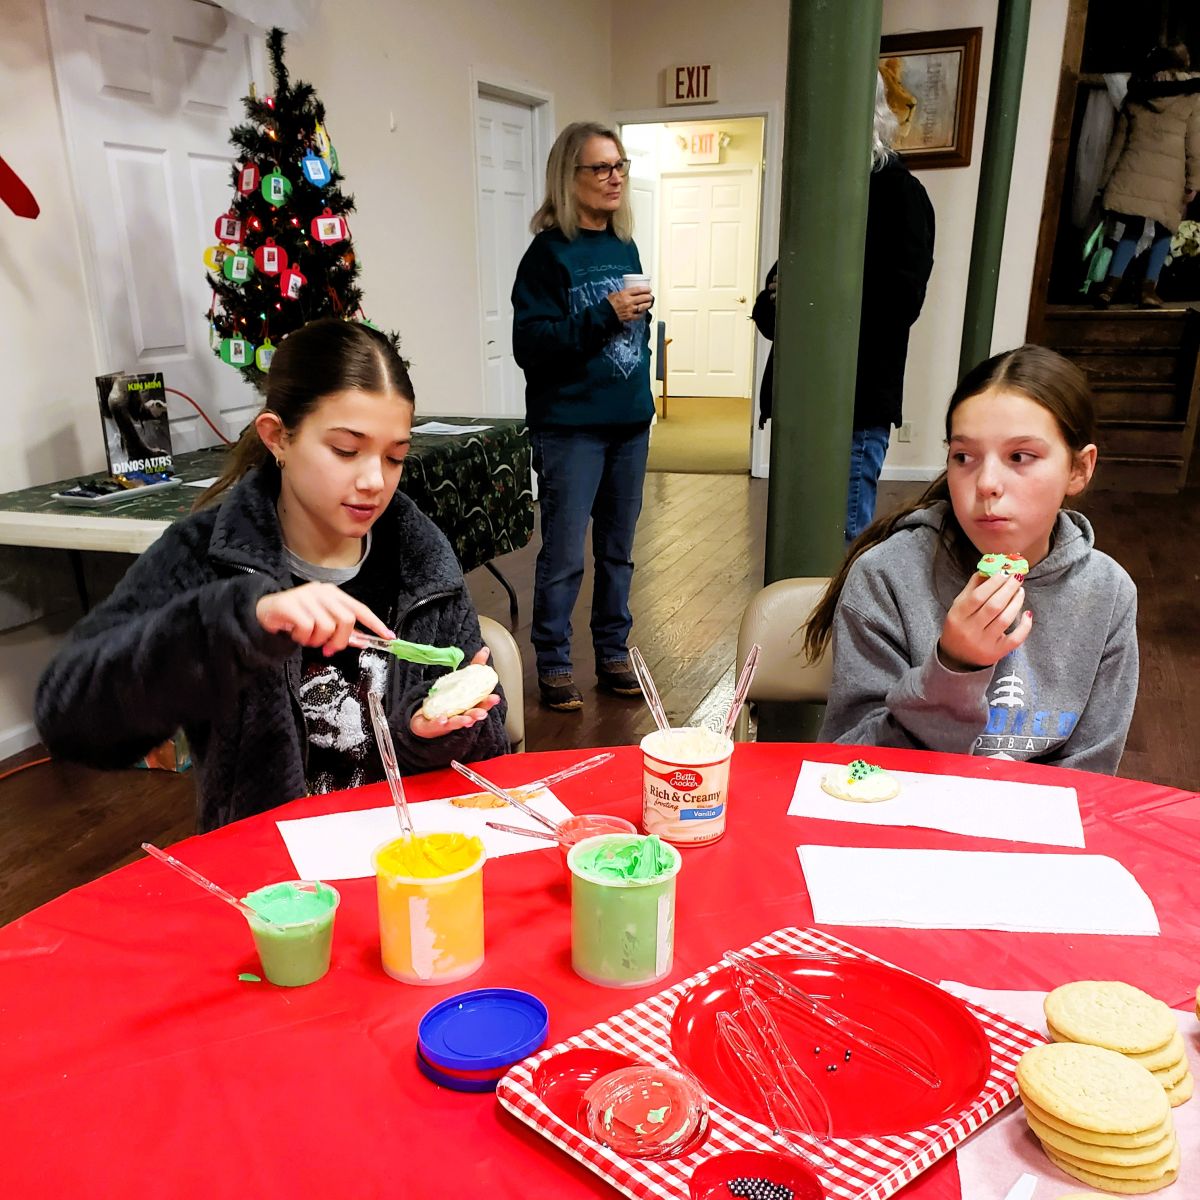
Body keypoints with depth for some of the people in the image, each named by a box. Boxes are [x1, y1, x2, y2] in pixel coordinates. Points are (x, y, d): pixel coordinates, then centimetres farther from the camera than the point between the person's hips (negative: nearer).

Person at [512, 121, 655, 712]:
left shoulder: (625, 248, 12)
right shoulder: (549, 253, -7)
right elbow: (529, 344, -16)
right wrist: (604, 317, -21)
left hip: (629, 423, 6)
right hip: (570, 425, -6)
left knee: (618, 550, 13)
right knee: (564, 556, -2)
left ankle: (613, 654, 25)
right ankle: (554, 666, 12)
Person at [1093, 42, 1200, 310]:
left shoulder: (1136, 94, 13)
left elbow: (1119, 140, 15)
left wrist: (1108, 178, 19)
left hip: (1131, 175, 3)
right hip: (1168, 182, -3)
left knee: (1130, 230, 11)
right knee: (1162, 232, 14)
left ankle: (1111, 285, -6)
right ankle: (1149, 289, 5)